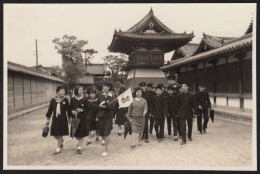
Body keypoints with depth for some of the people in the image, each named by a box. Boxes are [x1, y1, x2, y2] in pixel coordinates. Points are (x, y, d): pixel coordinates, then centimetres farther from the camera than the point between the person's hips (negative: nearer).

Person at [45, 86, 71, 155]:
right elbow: (50, 110, 4)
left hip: (63, 119, -3)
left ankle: (58, 149, 14)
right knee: (54, 134, 10)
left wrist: (69, 117, 10)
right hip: (55, 119, 3)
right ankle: (61, 141, 41)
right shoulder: (53, 100, -2)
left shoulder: (65, 100, -5)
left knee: (60, 134, 1)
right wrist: (48, 119, 4)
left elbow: (68, 109, 5)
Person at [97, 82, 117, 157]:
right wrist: (100, 106, -12)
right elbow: (97, 105, 8)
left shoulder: (113, 97, -9)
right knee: (100, 133, 13)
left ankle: (106, 151, 11)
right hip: (100, 116, 4)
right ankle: (103, 140, 49)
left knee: (106, 134, -2)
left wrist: (105, 103, -22)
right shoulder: (101, 96, 3)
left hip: (108, 117, -4)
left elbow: (113, 108, -16)